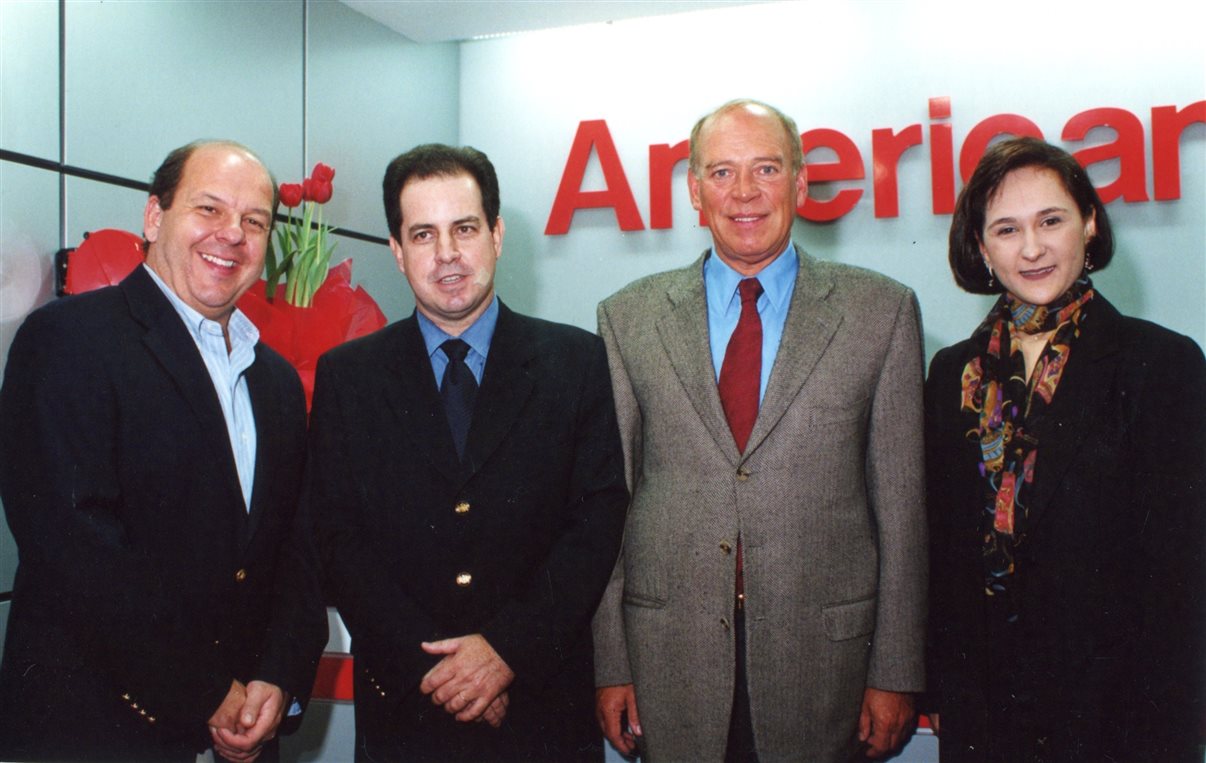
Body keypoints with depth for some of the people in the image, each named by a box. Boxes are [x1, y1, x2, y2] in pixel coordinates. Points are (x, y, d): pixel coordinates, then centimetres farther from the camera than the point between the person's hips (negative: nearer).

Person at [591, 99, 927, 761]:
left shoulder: (881, 311, 0)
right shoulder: (627, 318, 2)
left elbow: (900, 500, 0)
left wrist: (895, 672, -1)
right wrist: (610, 665, 1)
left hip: (824, 653, 0)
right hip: (671, 658, 1)